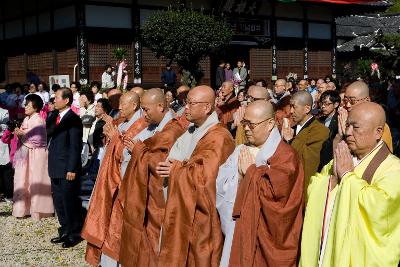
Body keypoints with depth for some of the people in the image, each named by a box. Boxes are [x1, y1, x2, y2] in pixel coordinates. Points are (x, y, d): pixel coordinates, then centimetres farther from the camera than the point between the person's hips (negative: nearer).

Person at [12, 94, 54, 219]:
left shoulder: (38, 120, -13)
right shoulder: (26, 119, 11)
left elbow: (37, 139, -20)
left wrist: (23, 133, -13)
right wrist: (19, 133, -1)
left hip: (36, 155, -8)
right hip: (26, 154, 8)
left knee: (36, 181, -1)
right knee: (23, 181, 9)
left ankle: (38, 210, 8)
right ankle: (24, 208, 17)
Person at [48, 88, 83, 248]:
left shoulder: (73, 119, -13)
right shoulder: (56, 117, 12)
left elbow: (75, 146, -16)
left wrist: (72, 169, -18)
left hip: (67, 169, -8)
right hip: (56, 169, 8)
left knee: (70, 202, 2)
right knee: (58, 202, 15)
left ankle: (75, 234, 15)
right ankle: (65, 231, 27)